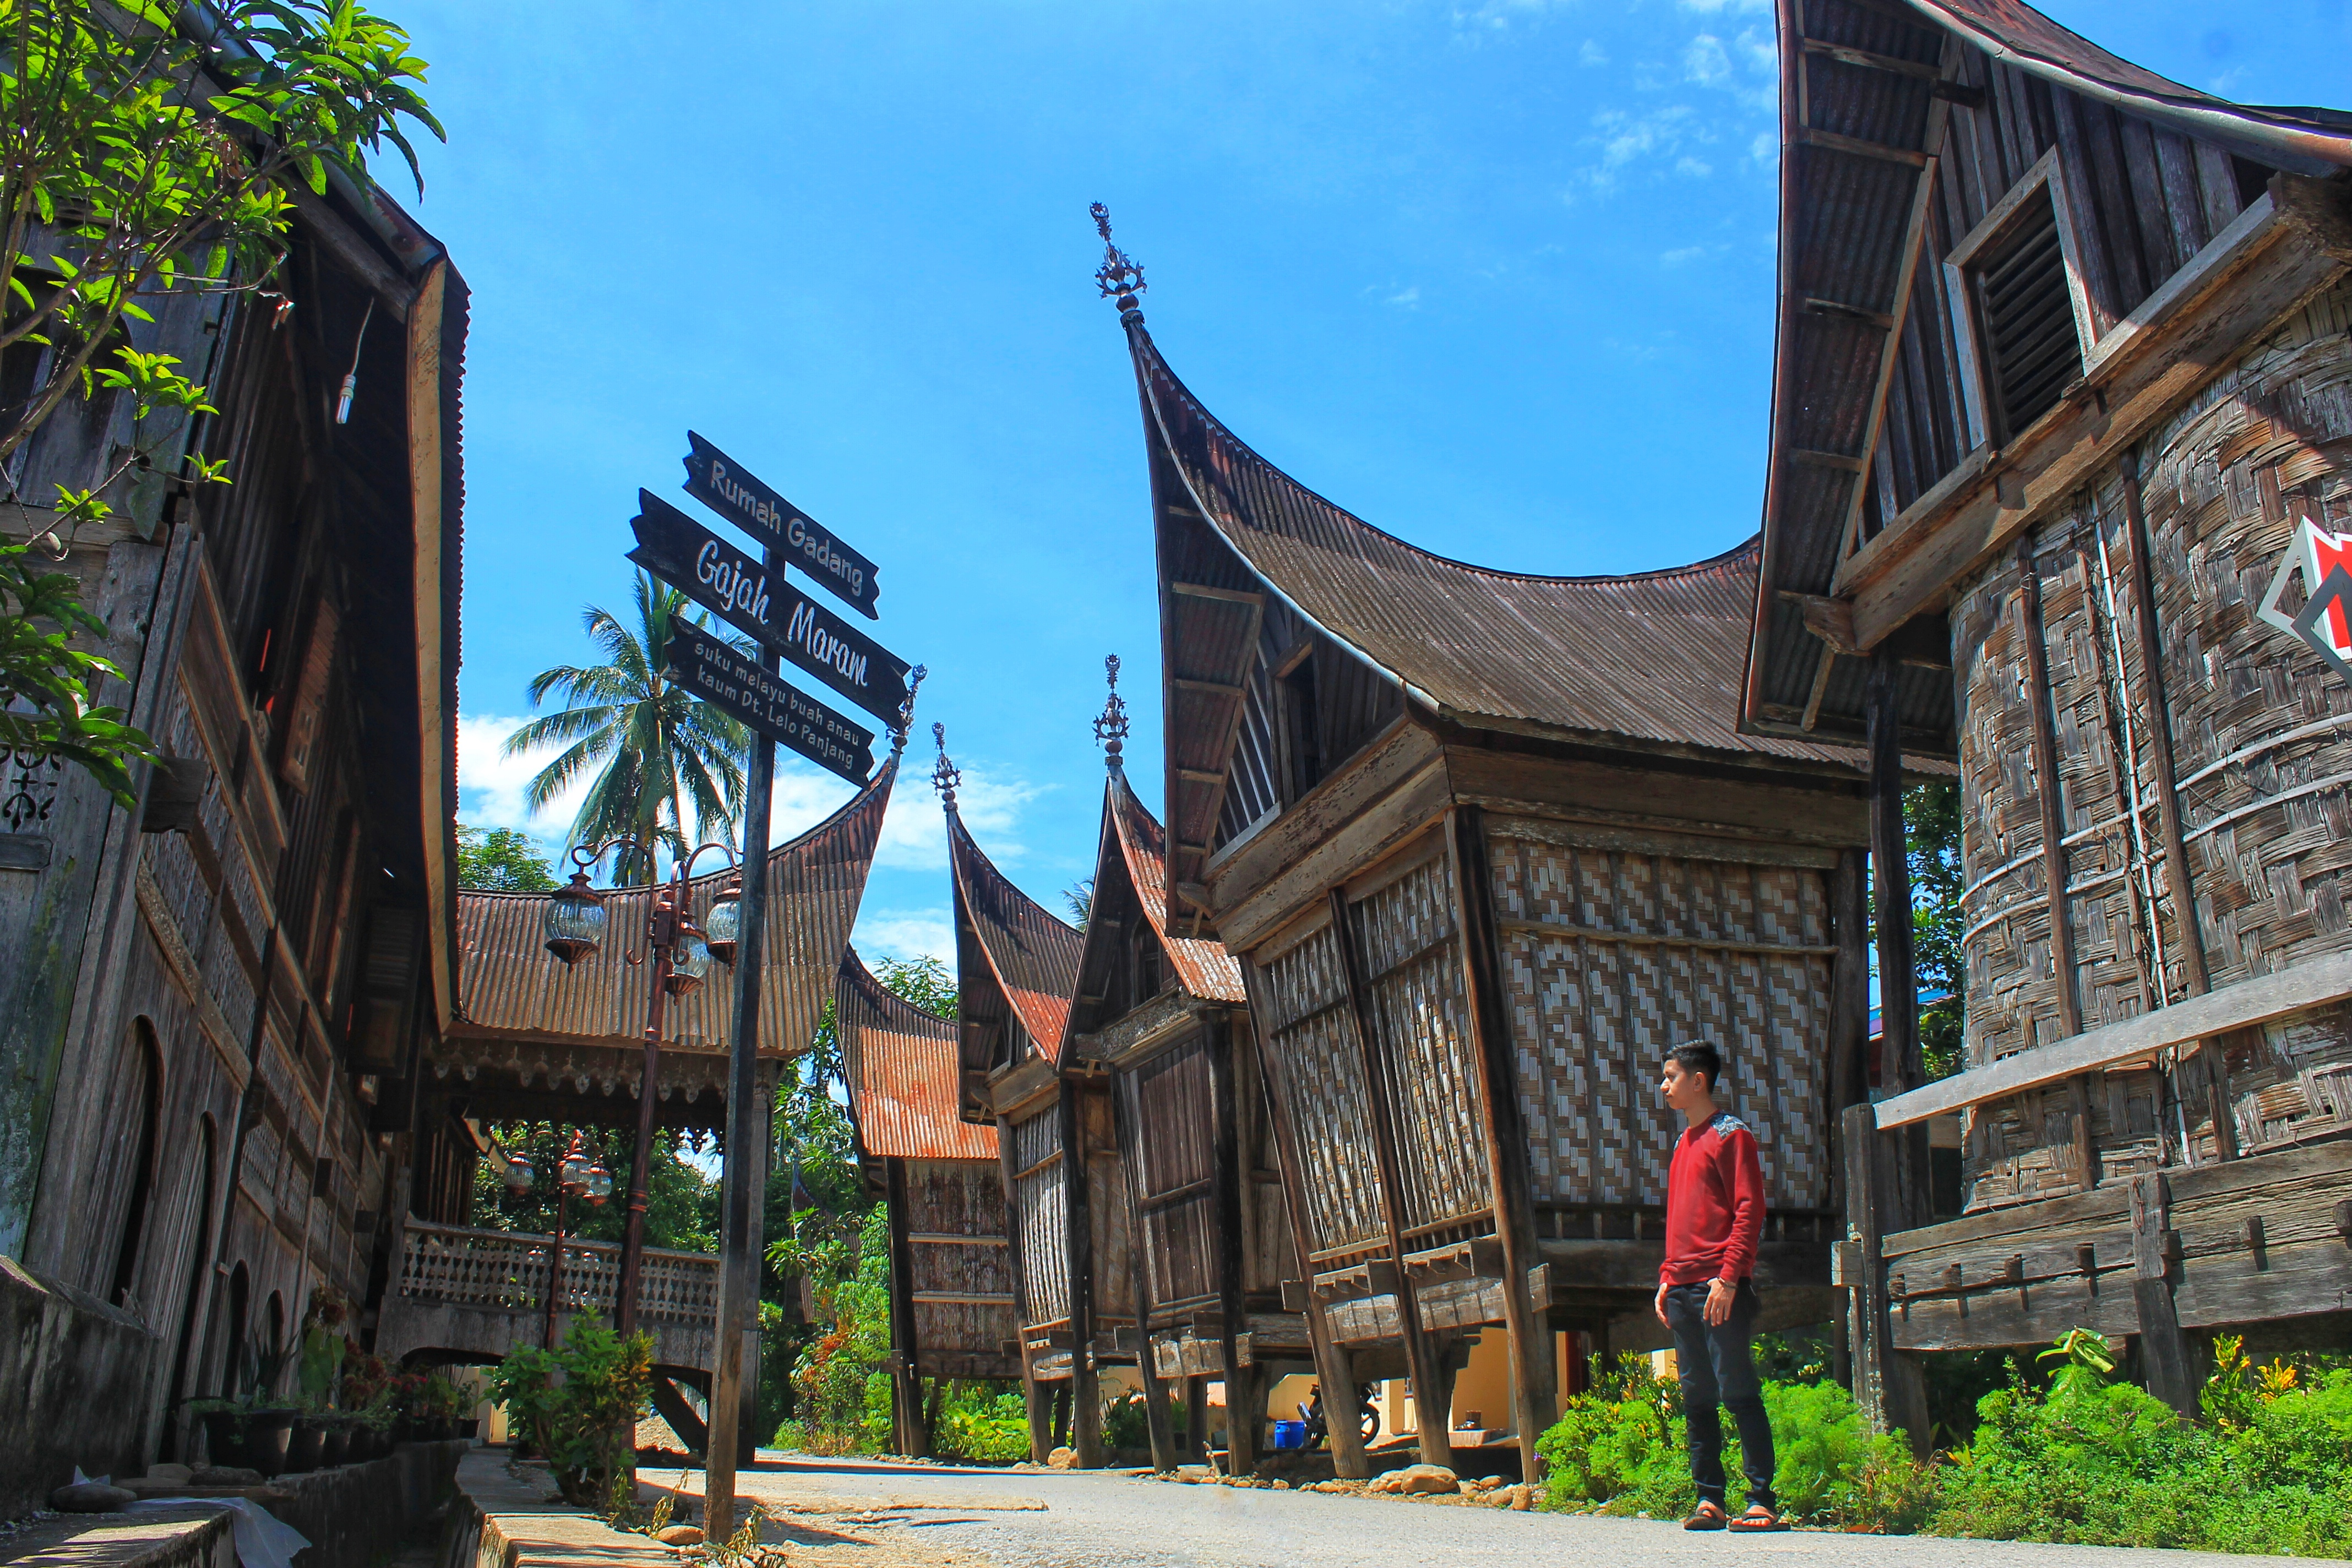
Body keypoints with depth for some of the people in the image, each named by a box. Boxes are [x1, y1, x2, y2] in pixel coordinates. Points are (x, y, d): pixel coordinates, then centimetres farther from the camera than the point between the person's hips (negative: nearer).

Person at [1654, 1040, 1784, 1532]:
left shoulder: (1731, 1135, -4)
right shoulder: (1683, 1143, 20)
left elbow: (1749, 1210, -11)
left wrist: (1729, 1277, -18)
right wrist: (1667, 1277, 15)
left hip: (1721, 1290, -8)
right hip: (1683, 1289, 8)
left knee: (1738, 1392, -6)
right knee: (1696, 1399, 7)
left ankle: (1762, 1500, -2)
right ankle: (1709, 1498, 11)